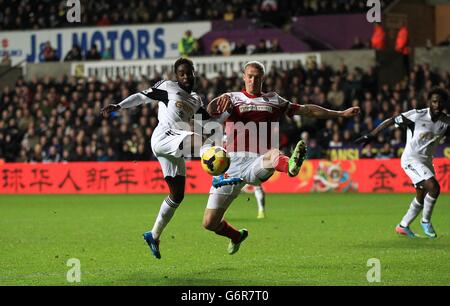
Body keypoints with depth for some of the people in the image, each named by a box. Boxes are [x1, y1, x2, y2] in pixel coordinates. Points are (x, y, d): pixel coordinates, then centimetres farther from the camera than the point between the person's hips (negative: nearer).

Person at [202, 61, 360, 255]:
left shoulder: (274, 100, 19)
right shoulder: (233, 98, 11)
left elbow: (307, 110, 23)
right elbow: (210, 111, -9)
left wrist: (341, 114, 21)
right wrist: (222, 100, -32)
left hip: (258, 163, 0)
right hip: (232, 163, 0)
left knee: (275, 154, -39)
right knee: (209, 223, 0)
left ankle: (290, 166, -75)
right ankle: (236, 236, 34)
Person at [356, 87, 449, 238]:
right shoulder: (416, 115, -17)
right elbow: (390, 121, -12)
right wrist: (371, 135, -13)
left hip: (427, 161, 7)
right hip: (411, 159, -7)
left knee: (421, 198, 13)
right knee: (433, 187, -22)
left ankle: (403, 226, 32)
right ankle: (426, 221, -2)